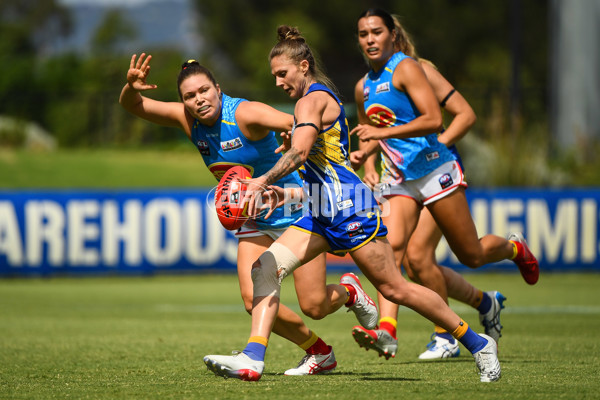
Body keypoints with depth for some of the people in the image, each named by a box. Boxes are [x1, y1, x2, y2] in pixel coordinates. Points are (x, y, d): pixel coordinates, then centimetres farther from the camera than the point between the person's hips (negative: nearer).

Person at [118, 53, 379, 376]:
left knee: (313, 306, -7)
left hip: (295, 211, -6)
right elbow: (132, 106, -1)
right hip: (254, 221, 6)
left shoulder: (245, 113, -25)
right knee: (254, 300, -12)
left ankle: (349, 292, 32)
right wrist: (131, 87, -24)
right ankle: (319, 354, 11)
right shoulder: (187, 120, -6)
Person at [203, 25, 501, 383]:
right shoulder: (324, 96, 18)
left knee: (395, 289, -5)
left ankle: (478, 344, 7)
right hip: (322, 214, 10)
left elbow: (299, 153, -27)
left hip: (348, 207, -10)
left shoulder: (312, 100, -11)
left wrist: (264, 181, -34)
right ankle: (253, 359, -16)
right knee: (266, 267, -6)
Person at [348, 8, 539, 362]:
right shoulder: (363, 88, 11)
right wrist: (364, 152, 6)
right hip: (398, 179, 6)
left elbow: (434, 120, -23)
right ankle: (386, 327, -28)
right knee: (392, 245, -19)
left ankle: (514, 248, 37)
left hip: (435, 169, -6)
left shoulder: (405, 68, -12)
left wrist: (383, 132, -28)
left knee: (472, 255, 4)